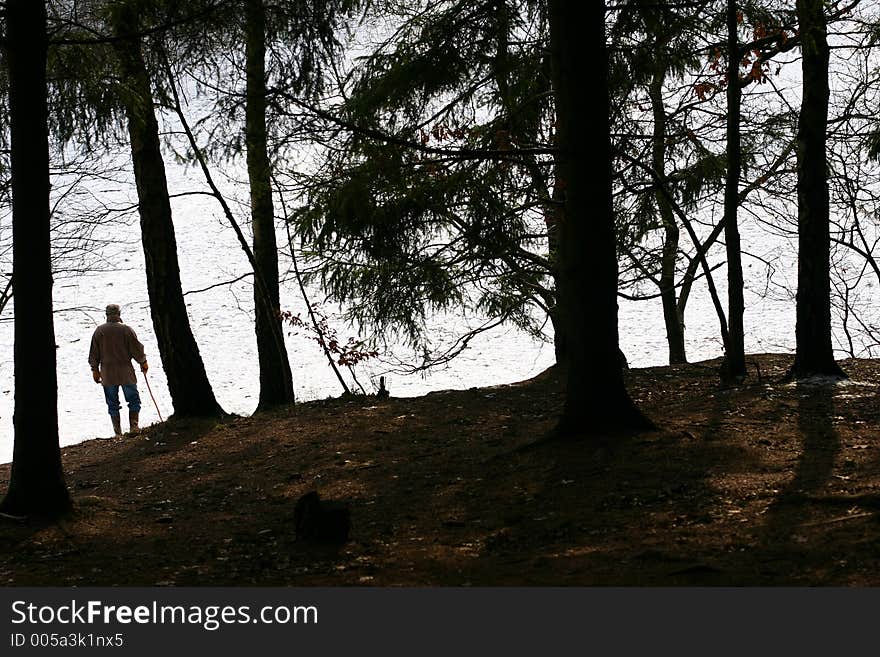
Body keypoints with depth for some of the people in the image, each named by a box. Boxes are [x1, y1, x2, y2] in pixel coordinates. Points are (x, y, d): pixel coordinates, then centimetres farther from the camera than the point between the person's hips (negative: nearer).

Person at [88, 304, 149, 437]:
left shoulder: (99, 331, -1)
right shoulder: (127, 330, -8)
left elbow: (94, 354, 4)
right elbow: (137, 349, -2)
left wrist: (95, 370, 15)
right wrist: (143, 363, 15)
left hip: (107, 373, 2)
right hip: (126, 372, -2)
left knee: (112, 404, 8)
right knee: (134, 400, 9)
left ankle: (118, 432, 7)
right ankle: (134, 426, -2)